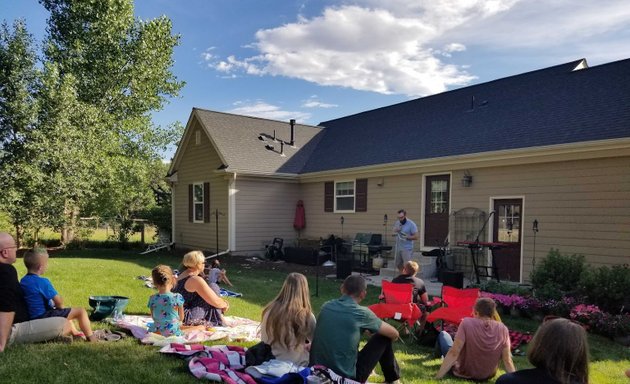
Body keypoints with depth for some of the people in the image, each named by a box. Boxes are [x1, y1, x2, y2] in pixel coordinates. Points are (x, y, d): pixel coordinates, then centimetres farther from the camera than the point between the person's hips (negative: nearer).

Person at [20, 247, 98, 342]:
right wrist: (60, 305, 0)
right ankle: (90, 337, 3)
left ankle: (75, 332, 42)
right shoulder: (42, 282, -24)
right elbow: (58, 301, -23)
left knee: (67, 311, 34)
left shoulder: (23, 281, 5)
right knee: (81, 311, -8)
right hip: (44, 316, -10)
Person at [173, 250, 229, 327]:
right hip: (185, 320, -9)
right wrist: (225, 304, 8)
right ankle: (220, 322, 4)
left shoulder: (180, 276, 11)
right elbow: (216, 302, -13)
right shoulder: (196, 280, -18)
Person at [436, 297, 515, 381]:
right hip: (488, 375, 3)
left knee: (443, 335, 19)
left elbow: (453, 353, -26)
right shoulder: (503, 329, -14)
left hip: (463, 373, -3)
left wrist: (438, 377, -25)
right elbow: (507, 360, -15)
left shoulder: (467, 323, -23)